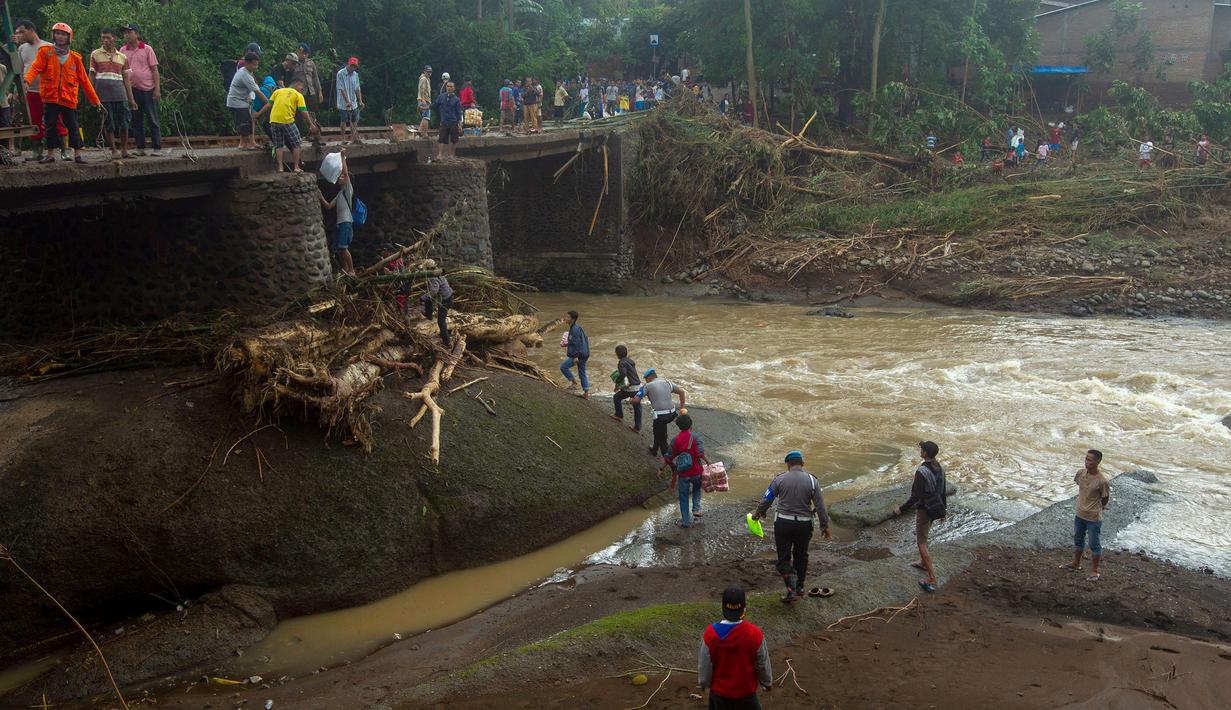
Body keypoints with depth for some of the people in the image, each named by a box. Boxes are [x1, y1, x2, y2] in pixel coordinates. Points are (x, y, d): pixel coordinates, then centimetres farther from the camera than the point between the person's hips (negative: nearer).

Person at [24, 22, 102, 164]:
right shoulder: (45, 52, 4)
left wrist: (95, 100, 6)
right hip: (50, 97, 0)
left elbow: (84, 80, 9)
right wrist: (27, 81, -29)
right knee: (50, 126, 4)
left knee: (73, 126, 0)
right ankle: (50, 154, 13)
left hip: (69, 98, 0)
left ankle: (77, 154, 8)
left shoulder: (75, 57, 7)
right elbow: (36, 67, -10)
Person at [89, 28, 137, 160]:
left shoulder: (122, 57, 13)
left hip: (120, 93, 2)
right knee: (108, 124, 0)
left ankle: (124, 150, 9)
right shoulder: (95, 54, 7)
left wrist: (131, 99, 8)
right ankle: (114, 151, 6)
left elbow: (126, 79, 13)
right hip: (103, 94, -2)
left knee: (124, 122, -2)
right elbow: (92, 75, 7)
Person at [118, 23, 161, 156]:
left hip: (148, 88, -4)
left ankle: (157, 148, 0)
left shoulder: (147, 49, 0)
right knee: (136, 120, 7)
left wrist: (157, 89, -9)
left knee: (152, 119, -2)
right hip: (132, 89, 4)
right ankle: (140, 148, 13)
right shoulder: (122, 51, 9)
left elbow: (154, 70, -1)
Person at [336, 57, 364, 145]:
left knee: (354, 121, 7)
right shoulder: (340, 74, -12)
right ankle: (343, 138, 8)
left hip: (353, 103, 5)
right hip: (343, 103, -5)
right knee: (344, 121, 0)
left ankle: (354, 138, 15)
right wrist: (347, 101, -21)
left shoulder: (355, 74, 6)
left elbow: (357, 89, 10)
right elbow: (342, 89, -16)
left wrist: (360, 101, 2)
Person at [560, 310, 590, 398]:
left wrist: (576, 357, -25)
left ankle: (573, 382, 6)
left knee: (563, 366, 1)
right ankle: (586, 392, 19)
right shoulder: (577, 328, 12)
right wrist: (566, 345, 20)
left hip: (578, 355, -10)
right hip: (584, 355, 10)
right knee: (582, 373, 16)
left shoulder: (575, 329, -19)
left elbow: (578, 343, -23)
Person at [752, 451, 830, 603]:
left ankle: (792, 589, -10)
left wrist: (758, 512, 21)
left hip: (783, 523, -2)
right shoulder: (812, 480, -4)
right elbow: (820, 506, -2)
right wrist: (825, 525, 10)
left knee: (783, 558, 7)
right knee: (801, 555, 22)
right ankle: (800, 587, 32)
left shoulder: (779, 479, -6)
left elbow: (766, 499, 3)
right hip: (804, 525, 2)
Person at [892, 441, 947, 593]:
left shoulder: (921, 472, -26)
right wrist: (943, 509, 22)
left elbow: (915, 496, -23)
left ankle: (932, 580, -4)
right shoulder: (940, 468, -1)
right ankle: (923, 562, 46)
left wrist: (901, 509, -12)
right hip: (936, 509, 8)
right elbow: (943, 492, 9)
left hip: (924, 510, -8)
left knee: (922, 543, -2)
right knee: (920, 534, 30)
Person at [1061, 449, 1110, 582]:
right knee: (1078, 539, 22)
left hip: (1094, 517, -6)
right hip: (1079, 514, 6)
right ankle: (1076, 563, 41)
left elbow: (1105, 498, -9)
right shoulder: (1080, 473, -7)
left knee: (1094, 544, 8)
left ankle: (1094, 571, 22)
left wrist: (1096, 509, 6)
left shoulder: (1102, 481, -24)